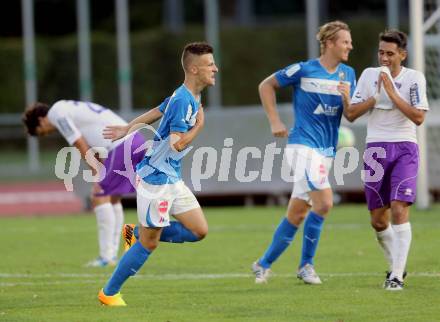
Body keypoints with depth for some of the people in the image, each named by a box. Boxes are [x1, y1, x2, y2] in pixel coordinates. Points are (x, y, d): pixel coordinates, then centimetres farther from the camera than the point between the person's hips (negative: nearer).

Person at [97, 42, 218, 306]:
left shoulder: (188, 97, 9)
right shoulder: (183, 101, -21)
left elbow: (157, 112, 22)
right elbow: (178, 144, -27)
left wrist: (127, 129, 33)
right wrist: (199, 125, -15)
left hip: (173, 179, 9)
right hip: (157, 178, -9)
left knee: (199, 230, 6)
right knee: (149, 243, -1)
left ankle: (137, 234, 18)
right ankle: (109, 293, 12)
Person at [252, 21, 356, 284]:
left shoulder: (348, 74, 9)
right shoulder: (304, 70, -7)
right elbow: (266, 85, 4)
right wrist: (275, 121, -1)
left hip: (327, 151, 6)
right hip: (303, 145, -6)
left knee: (297, 214, 9)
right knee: (324, 203, -20)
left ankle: (265, 264, 20)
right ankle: (306, 265, -7)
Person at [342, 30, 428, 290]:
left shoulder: (414, 78, -2)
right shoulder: (369, 75, 7)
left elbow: (419, 117, -12)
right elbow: (351, 114, 3)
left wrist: (392, 93, -16)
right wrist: (376, 97, -10)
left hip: (405, 148, -3)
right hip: (376, 149, 3)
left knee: (399, 210, -18)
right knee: (378, 220, 5)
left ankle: (396, 275, -18)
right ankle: (397, 266, 26)